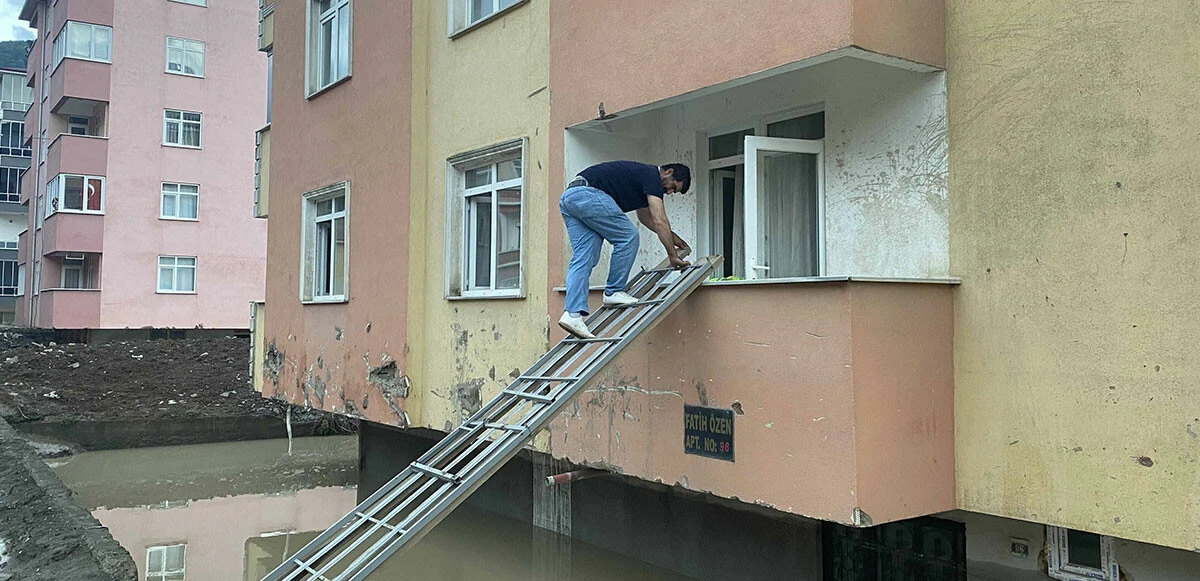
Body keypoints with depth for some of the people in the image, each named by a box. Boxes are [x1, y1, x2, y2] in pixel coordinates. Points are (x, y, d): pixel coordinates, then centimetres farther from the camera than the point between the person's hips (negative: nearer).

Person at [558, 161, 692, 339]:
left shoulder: (641, 176, 29)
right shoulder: (651, 176, 0)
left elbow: (645, 217, 43)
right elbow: (660, 221, -7)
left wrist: (672, 237, 47)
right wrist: (672, 255, -1)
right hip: (587, 194, -10)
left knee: (582, 259, 2)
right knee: (628, 237, -2)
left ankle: (572, 314, -8)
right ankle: (614, 292, 6)